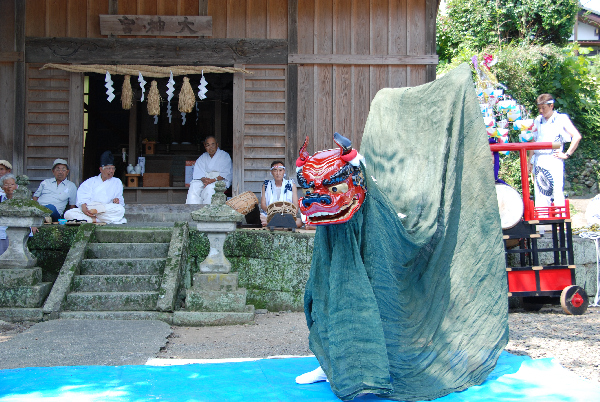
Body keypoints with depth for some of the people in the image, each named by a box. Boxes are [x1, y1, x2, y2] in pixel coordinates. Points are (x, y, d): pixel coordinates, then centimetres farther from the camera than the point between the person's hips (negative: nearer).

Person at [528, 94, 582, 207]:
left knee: (557, 191, -6)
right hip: (538, 162, 5)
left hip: (554, 160, -5)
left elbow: (577, 136, -7)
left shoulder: (561, 119, 0)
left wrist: (567, 154, -7)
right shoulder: (537, 120, 15)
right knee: (540, 193, 4)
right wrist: (530, 161, 15)